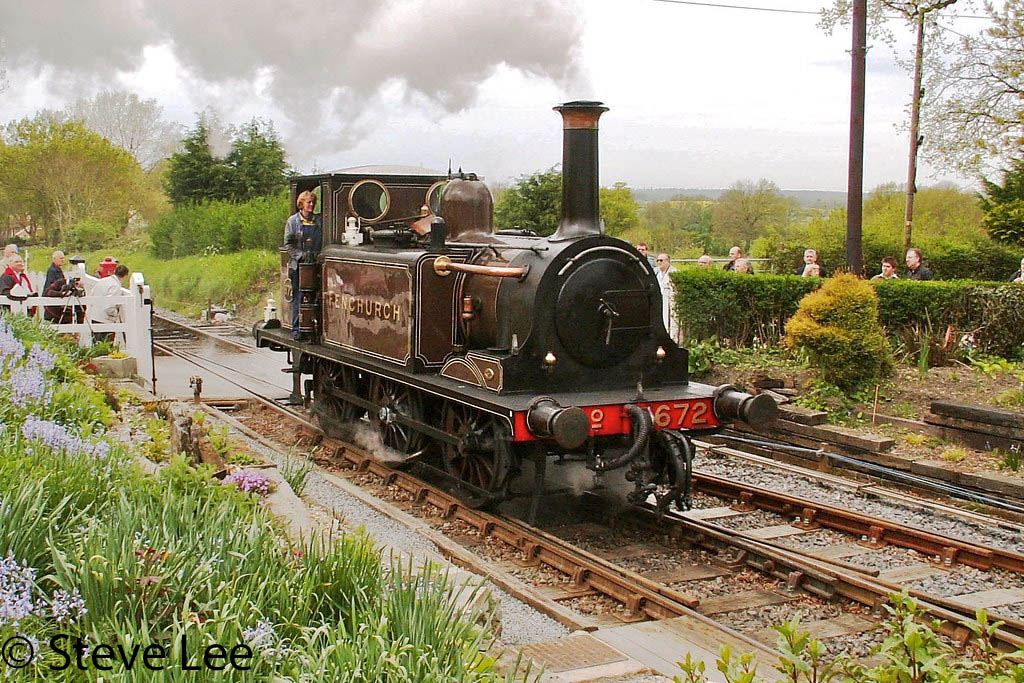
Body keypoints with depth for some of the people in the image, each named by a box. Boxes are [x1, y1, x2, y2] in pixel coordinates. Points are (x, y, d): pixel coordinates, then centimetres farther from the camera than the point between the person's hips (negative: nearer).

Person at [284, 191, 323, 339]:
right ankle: (296, 329, 2)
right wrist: (300, 255, -13)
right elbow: (288, 243, 0)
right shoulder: (293, 220, 4)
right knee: (298, 297, -2)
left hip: (315, 264, 2)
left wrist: (316, 253, -6)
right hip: (297, 265, -2)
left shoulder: (319, 220, 10)